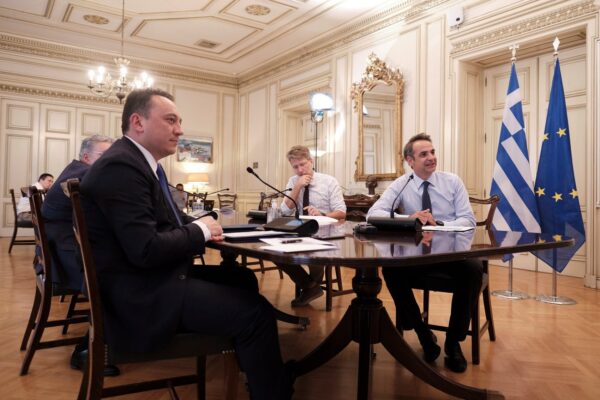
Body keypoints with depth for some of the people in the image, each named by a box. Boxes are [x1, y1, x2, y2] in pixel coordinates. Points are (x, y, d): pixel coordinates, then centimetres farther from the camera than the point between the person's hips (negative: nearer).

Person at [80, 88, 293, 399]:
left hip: (153, 278, 11)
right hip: (139, 294, -11)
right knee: (255, 311, -17)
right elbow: (146, 250, -28)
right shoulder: (120, 167, -21)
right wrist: (200, 231, -13)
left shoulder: (141, 161, 12)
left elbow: (166, 219, 19)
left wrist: (199, 224, -1)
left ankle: (263, 371, 31)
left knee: (242, 278, 16)